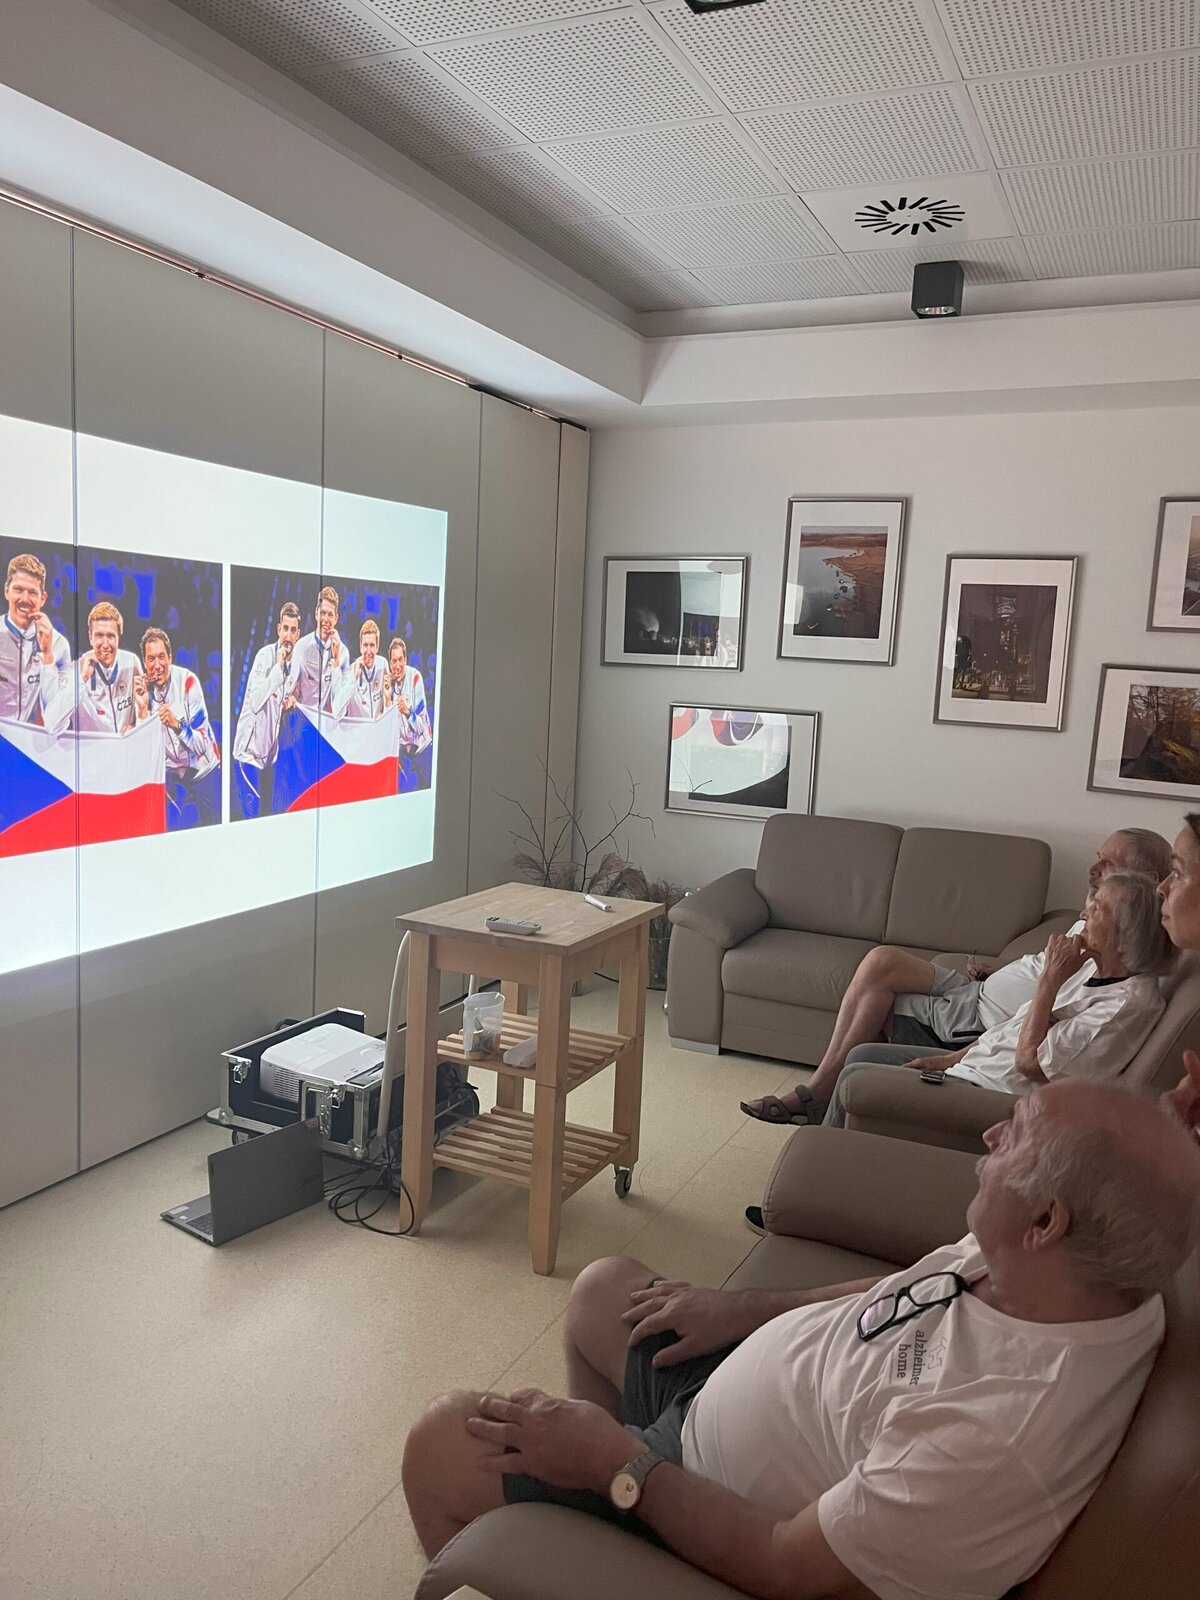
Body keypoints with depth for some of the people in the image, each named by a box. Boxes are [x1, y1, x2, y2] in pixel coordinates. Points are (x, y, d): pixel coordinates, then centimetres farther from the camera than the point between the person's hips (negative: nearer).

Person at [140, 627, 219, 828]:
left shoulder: (188, 681, -17)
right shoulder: (145, 687, -4)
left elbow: (202, 745, -18)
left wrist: (177, 725, -35)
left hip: (201, 767, -3)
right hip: (172, 770, 3)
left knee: (215, 822, -11)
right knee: (170, 824, -13)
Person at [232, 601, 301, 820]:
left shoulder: (295, 664, 6)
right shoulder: (265, 655, -15)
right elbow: (255, 703, -26)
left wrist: (291, 702, -1)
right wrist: (278, 667, -27)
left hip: (270, 751, 7)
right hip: (249, 749, -7)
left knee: (268, 812, 12)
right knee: (253, 814, -11)